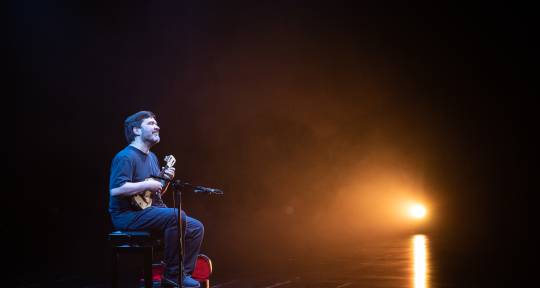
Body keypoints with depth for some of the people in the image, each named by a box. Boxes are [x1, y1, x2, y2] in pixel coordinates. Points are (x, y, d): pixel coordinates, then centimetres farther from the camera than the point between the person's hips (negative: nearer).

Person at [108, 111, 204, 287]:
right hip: (128, 215, -10)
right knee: (177, 216, -31)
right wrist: (147, 185, -22)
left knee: (196, 228, -2)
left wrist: (165, 179, 5)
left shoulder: (152, 157, 17)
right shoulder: (126, 157, -14)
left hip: (151, 210, 10)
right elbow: (115, 189, -28)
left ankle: (183, 273, 4)